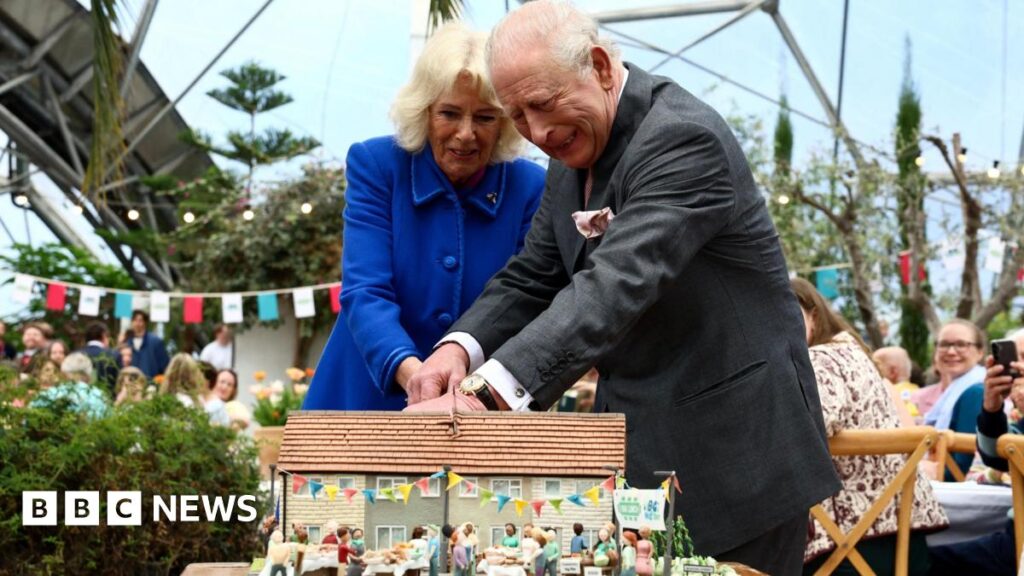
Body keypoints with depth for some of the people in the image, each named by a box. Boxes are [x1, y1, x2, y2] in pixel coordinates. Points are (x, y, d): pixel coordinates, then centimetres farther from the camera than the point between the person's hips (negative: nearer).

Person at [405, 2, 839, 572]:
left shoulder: (683, 137, -21)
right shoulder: (574, 151, 7)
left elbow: (617, 286, -33)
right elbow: (532, 277, 8)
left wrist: (483, 392, -44)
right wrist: (459, 348, -14)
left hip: (734, 454, -8)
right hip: (639, 453, 8)